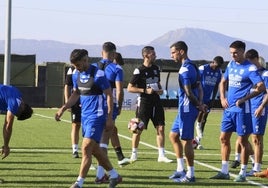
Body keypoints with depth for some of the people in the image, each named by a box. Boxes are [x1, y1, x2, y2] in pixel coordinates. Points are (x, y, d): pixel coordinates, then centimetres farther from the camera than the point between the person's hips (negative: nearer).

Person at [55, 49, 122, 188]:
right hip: (85, 115, 8)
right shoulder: (76, 75, 8)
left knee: (86, 148, -13)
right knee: (95, 149, 14)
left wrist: (109, 117, -13)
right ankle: (114, 176, 28)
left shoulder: (98, 75, -15)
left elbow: (109, 95, -11)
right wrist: (63, 109, 9)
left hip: (97, 116, -8)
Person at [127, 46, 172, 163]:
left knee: (160, 128, -1)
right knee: (138, 129, 1)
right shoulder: (139, 71, -10)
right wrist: (145, 90, -17)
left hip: (156, 102, 6)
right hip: (144, 102, -6)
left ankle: (161, 155, 3)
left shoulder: (156, 68, 11)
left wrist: (160, 90, 4)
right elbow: (130, 88, -10)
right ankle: (134, 154, 16)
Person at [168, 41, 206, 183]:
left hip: (187, 109, -10)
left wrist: (198, 105, -6)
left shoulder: (185, 69, -17)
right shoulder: (192, 67, 15)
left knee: (186, 141, -3)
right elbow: (200, 88, 16)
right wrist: (200, 103, 2)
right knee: (173, 136, 18)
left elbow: (189, 93, -20)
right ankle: (181, 169, 20)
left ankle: (190, 174, 3)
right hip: (185, 109, 10)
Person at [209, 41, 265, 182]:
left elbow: (261, 87, -20)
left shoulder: (250, 68, -12)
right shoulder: (230, 65, 11)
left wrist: (244, 99, -21)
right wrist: (222, 98, 8)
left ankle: (242, 174, 7)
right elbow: (223, 82, 24)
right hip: (229, 108, 8)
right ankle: (224, 172, 18)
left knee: (242, 141, 0)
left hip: (241, 109, -8)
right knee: (224, 138, 9)